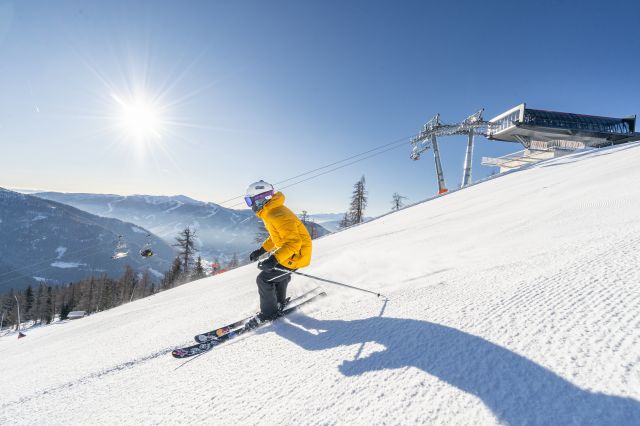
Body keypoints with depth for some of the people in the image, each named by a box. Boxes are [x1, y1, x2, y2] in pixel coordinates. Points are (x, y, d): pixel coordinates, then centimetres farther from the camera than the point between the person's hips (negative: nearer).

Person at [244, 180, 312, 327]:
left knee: (264, 279, -6)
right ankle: (280, 303, 48)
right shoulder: (270, 213, 7)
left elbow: (294, 242, -33)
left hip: (297, 255, -10)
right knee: (279, 275, 29)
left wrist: (274, 259, -40)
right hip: (287, 252, 10)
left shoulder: (278, 215, -27)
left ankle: (269, 313, 13)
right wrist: (261, 250, 15)